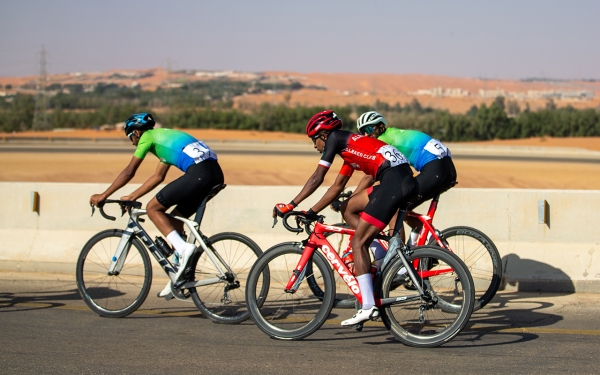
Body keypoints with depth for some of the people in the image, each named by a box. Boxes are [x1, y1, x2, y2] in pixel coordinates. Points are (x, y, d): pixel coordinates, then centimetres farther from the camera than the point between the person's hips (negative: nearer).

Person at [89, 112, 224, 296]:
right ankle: (180, 277, 18)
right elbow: (158, 177, 36)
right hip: (216, 173, 9)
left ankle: (182, 248, -15)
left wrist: (103, 196, 12)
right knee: (174, 219, 18)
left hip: (198, 173, -9)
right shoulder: (163, 137, 33)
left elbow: (129, 172, 6)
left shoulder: (147, 136, 9)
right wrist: (132, 197, 37)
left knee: (153, 208, 1)